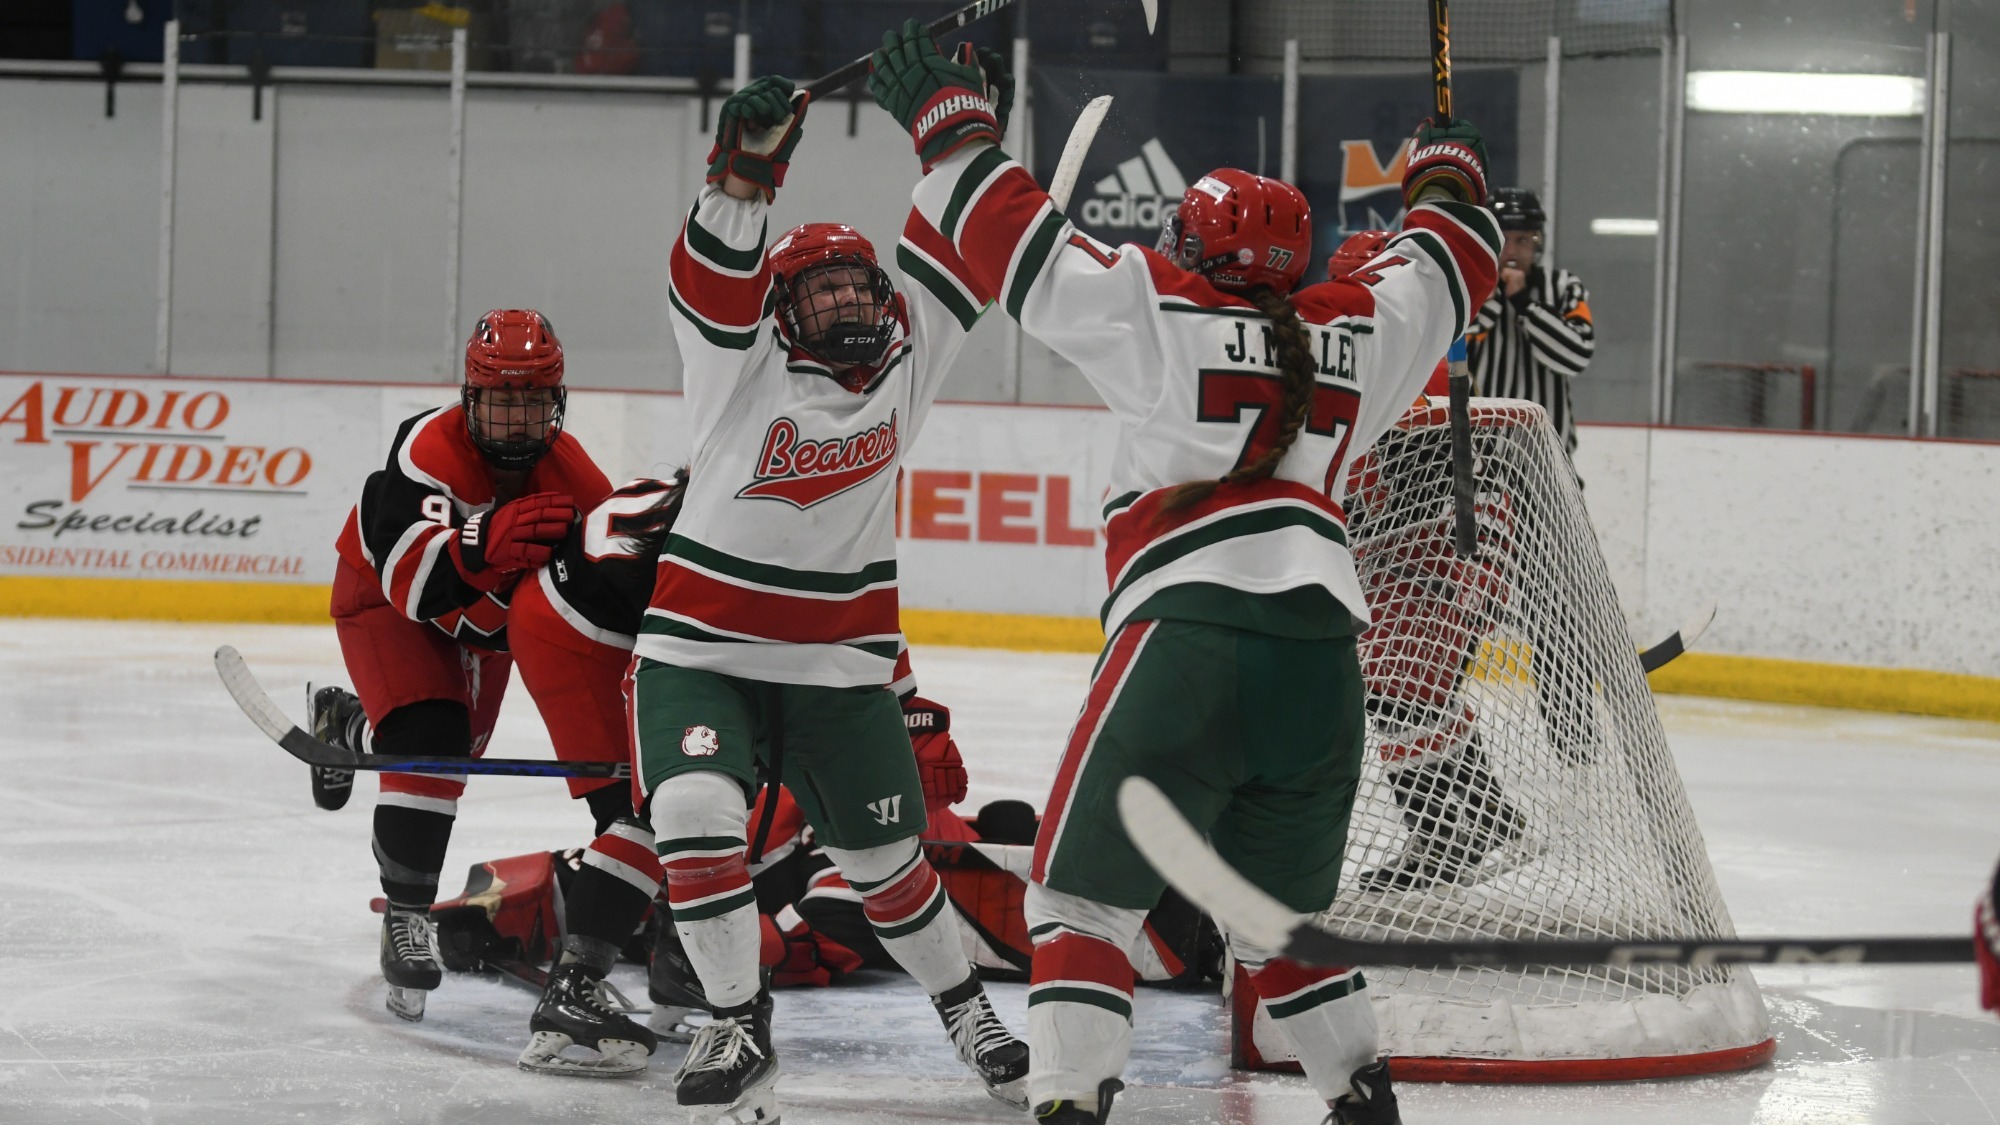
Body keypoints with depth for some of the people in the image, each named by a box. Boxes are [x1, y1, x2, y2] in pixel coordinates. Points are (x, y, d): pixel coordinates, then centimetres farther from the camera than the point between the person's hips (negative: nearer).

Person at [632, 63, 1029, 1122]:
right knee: (696, 815, -25)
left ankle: (963, 1002, 38)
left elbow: (944, 255, -1)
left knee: (887, 861, 13)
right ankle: (739, 1024, -10)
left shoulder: (906, 360, 2)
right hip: (701, 650, -3)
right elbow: (713, 278, -26)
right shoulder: (746, 363, -9)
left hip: (840, 666, 3)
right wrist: (746, 168, -41)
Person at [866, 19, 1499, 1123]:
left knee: (1084, 890, -2)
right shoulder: (1355, 331, 17)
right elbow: (1441, 273, 36)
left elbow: (1020, 244, 7)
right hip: (1320, 648, 5)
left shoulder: (1157, 308, 6)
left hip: (1187, 630, -5)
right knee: (1282, 907, 22)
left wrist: (946, 119, 20)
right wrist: (1447, 167, 56)